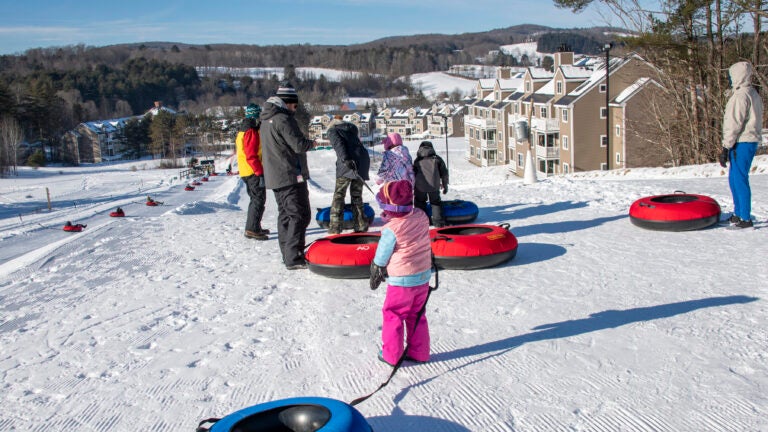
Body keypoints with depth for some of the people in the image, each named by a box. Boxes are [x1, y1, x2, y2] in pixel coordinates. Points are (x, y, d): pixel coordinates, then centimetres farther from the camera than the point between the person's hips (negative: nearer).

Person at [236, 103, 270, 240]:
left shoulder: (243, 131, 17)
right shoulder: (251, 132, -15)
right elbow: (251, 156, -22)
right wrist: (260, 173, -22)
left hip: (246, 172, 10)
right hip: (254, 172, -10)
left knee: (256, 199, 17)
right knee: (259, 199, -8)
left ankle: (254, 227, 23)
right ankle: (252, 229, -9)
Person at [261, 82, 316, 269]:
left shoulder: (266, 119, 15)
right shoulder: (283, 119, -16)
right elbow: (299, 145, -21)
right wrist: (311, 142, 0)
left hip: (274, 177, 10)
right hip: (291, 176, -10)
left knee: (285, 215, 16)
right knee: (300, 215, -6)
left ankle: (287, 254, 22)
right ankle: (293, 257, -9)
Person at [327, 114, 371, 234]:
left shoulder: (332, 130, 9)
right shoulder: (351, 129, 30)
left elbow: (338, 144, -9)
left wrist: (345, 159, -22)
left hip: (348, 162, -6)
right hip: (363, 160, 6)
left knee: (339, 194, 0)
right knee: (357, 194, 14)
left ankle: (335, 225, -6)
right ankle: (361, 225, 12)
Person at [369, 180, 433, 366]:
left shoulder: (391, 230, -22)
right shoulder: (422, 216, -6)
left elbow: (381, 258, -8)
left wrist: (375, 275, 8)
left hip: (401, 281, -6)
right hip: (423, 276, 6)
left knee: (392, 315, 10)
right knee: (416, 315, 19)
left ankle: (391, 355, 16)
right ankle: (419, 352, 26)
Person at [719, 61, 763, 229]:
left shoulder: (741, 95, -14)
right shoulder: (754, 94, 18)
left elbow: (735, 124, -18)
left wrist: (726, 147, -16)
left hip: (742, 143, -10)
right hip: (751, 141, 10)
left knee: (739, 179, -7)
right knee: (735, 179, 17)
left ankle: (745, 218, -5)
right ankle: (738, 214, 24)